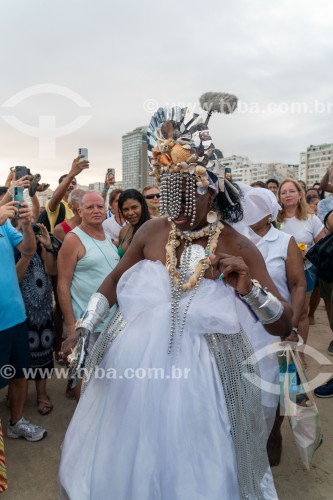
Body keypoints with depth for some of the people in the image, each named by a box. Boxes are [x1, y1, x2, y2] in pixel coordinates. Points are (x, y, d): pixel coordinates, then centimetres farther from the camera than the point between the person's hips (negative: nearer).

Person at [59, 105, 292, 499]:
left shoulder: (238, 248, -11)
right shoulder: (151, 232, -6)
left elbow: (284, 325, -8)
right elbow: (115, 280, 9)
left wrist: (249, 289, -26)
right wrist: (84, 327, 1)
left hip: (199, 379, -2)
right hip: (135, 366, 3)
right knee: (123, 465, 23)